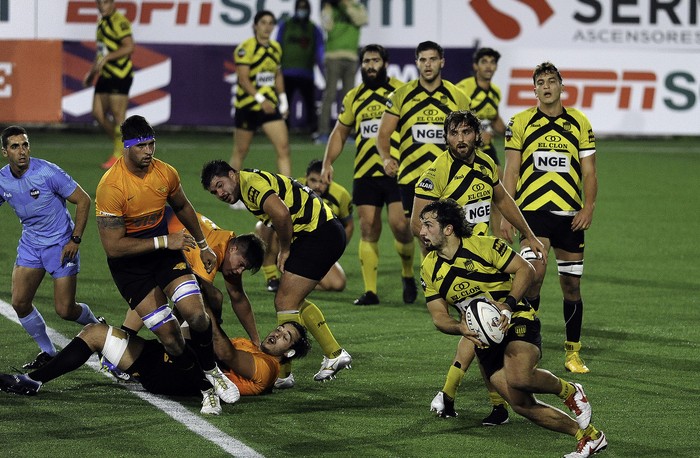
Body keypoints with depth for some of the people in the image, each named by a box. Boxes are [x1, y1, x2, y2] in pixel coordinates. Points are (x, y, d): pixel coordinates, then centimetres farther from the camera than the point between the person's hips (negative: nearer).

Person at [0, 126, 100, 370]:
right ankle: (48, 352, 15)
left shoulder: (47, 172, -20)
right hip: (30, 244, 5)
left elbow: (83, 200, -14)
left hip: (61, 245, -5)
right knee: (20, 303, -5)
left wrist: (76, 240, -16)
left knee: (65, 310, -6)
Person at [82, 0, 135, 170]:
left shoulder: (119, 22, -12)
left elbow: (129, 47, -22)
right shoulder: (102, 22, 17)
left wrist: (107, 57, -25)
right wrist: (92, 72, 25)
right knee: (98, 113, 6)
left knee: (118, 115, -7)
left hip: (120, 75, -9)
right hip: (105, 75, 9)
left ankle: (118, 155, 0)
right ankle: (122, 146, 20)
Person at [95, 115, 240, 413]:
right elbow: (113, 246, -24)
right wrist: (164, 242, -23)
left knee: (196, 314, -17)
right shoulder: (111, 186, -24)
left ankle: (210, 371, 9)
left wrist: (202, 245, 26)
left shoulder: (166, 173, -7)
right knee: (170, 338, -12)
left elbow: (182, 207, 17)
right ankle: (206, 387, 8)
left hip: (164, 249, 4)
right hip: (128, 263, -4)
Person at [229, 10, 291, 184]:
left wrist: (283, 100, 13)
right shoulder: (245, 48, -12)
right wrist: (261, 99, -28)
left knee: (283, 148, -10)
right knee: (240, 151, 8)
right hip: (247, 106, -5)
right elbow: (243, 79, -18)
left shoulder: (276, 48, 8)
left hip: (270, 106, 5)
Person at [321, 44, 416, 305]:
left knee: (399, 224, -14)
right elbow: (340, 132, 22)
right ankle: (370, 291, 5)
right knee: (368, 230, 1)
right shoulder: (353, 97, 13)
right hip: (365, 173, 4)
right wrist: (328, 163, 11)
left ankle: (408, 275, 12)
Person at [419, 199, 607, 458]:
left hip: (518, 323, -5)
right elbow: (439, 317, 4)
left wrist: (508, 305, -21)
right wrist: (460, 328, -18)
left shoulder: (483, 246, -10)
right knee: (521, 405, -9)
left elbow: (526, 270, -7)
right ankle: (589, 436, 6)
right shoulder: (429, 270, 4)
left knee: (519, 377, -35)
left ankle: (567, 390, -3)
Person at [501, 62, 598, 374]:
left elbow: (589, 172, 8)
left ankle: (573, 352, 17)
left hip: (570, 214, 2)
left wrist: (588, 207, -7)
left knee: (571, 284, 6)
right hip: (533, 210, -2)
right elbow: (511, 171, 4)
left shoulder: (579, 123, 7)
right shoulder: (520, 122, 4)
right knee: (534, 272, -21)